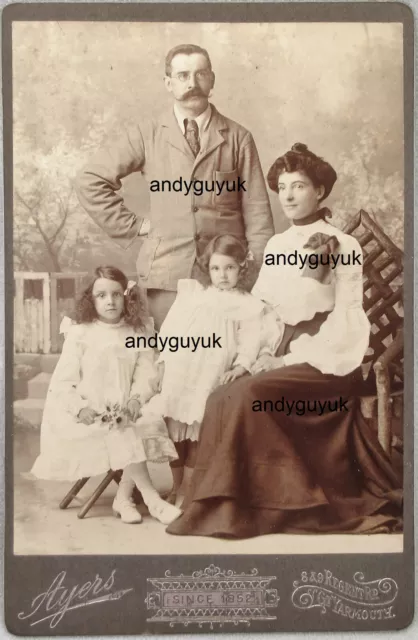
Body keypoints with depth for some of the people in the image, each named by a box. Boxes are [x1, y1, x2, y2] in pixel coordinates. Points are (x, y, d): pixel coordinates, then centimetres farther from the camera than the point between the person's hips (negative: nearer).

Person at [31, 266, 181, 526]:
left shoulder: (138, 334, 7)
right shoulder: (80, 334, -1)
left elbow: (146, 375, -1)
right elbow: (63, 381, -4)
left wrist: (136, 400, -21)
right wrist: (80, 407, -20)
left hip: (125, 410, 3)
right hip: (89, 413, -3)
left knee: (151, 424, -23)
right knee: (119, 434, -29)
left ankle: (124, 497, -12)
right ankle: (152, 499, -18)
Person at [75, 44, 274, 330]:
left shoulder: (238, 138, 5)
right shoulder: (145, 135, 5)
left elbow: (257, 212, 2)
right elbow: (90, 181, 7)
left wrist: (263, 279, -3)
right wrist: (134, 226, 0)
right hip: (166, 272, 0)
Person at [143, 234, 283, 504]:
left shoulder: (247, 305, 5)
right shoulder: (192, 293, 13)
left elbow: (250, 341, -2)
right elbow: (171, 328, 12)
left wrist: (240, 366, -16)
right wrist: (163, 359, 5)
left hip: (210, 378, -3)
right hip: (177, 374, 3)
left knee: (197, 435, 1)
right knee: (174, 433, 8)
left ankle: (186, 490, 14)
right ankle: (175, 488, 22)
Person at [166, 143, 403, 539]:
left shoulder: (343, 246, -4)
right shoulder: (275, 246, 14)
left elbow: (348, 319, -9)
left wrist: (291, 357, -16)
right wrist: (264, 354, -5)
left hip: (325, 363, -6)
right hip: (285, 358, 6)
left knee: (244, 396, -26)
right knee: (223, 397, -15)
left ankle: (227, 506, -14)